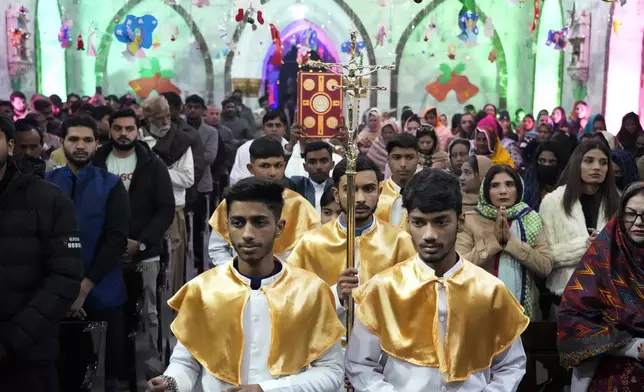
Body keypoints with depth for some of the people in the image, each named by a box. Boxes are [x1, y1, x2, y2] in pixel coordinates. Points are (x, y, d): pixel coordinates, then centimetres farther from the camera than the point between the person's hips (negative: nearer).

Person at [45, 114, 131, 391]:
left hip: (100, 293, -1)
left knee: (106, 368, 7)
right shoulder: (46, 182, 4)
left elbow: (117, 240, -7)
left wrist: (84, 286, -13)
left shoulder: (111, 185, 0)